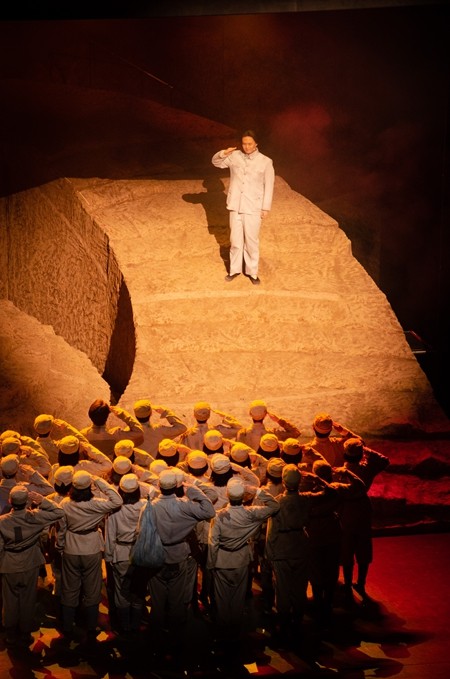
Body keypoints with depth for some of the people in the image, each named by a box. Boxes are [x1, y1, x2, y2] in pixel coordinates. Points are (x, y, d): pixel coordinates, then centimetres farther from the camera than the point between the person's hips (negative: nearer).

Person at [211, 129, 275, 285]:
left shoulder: (265, 162, -7)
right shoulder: (234, 156, 0)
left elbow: (269, 186, -3)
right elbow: (216, 162, 11)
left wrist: (266, 208, -5)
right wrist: (223, 153, -12)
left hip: (253, 208, -2)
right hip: (235, 206, 3)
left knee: (252, 241, 4)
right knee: (235, 240, 11)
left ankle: (252, 272, 18)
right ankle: (234, 269, 25)